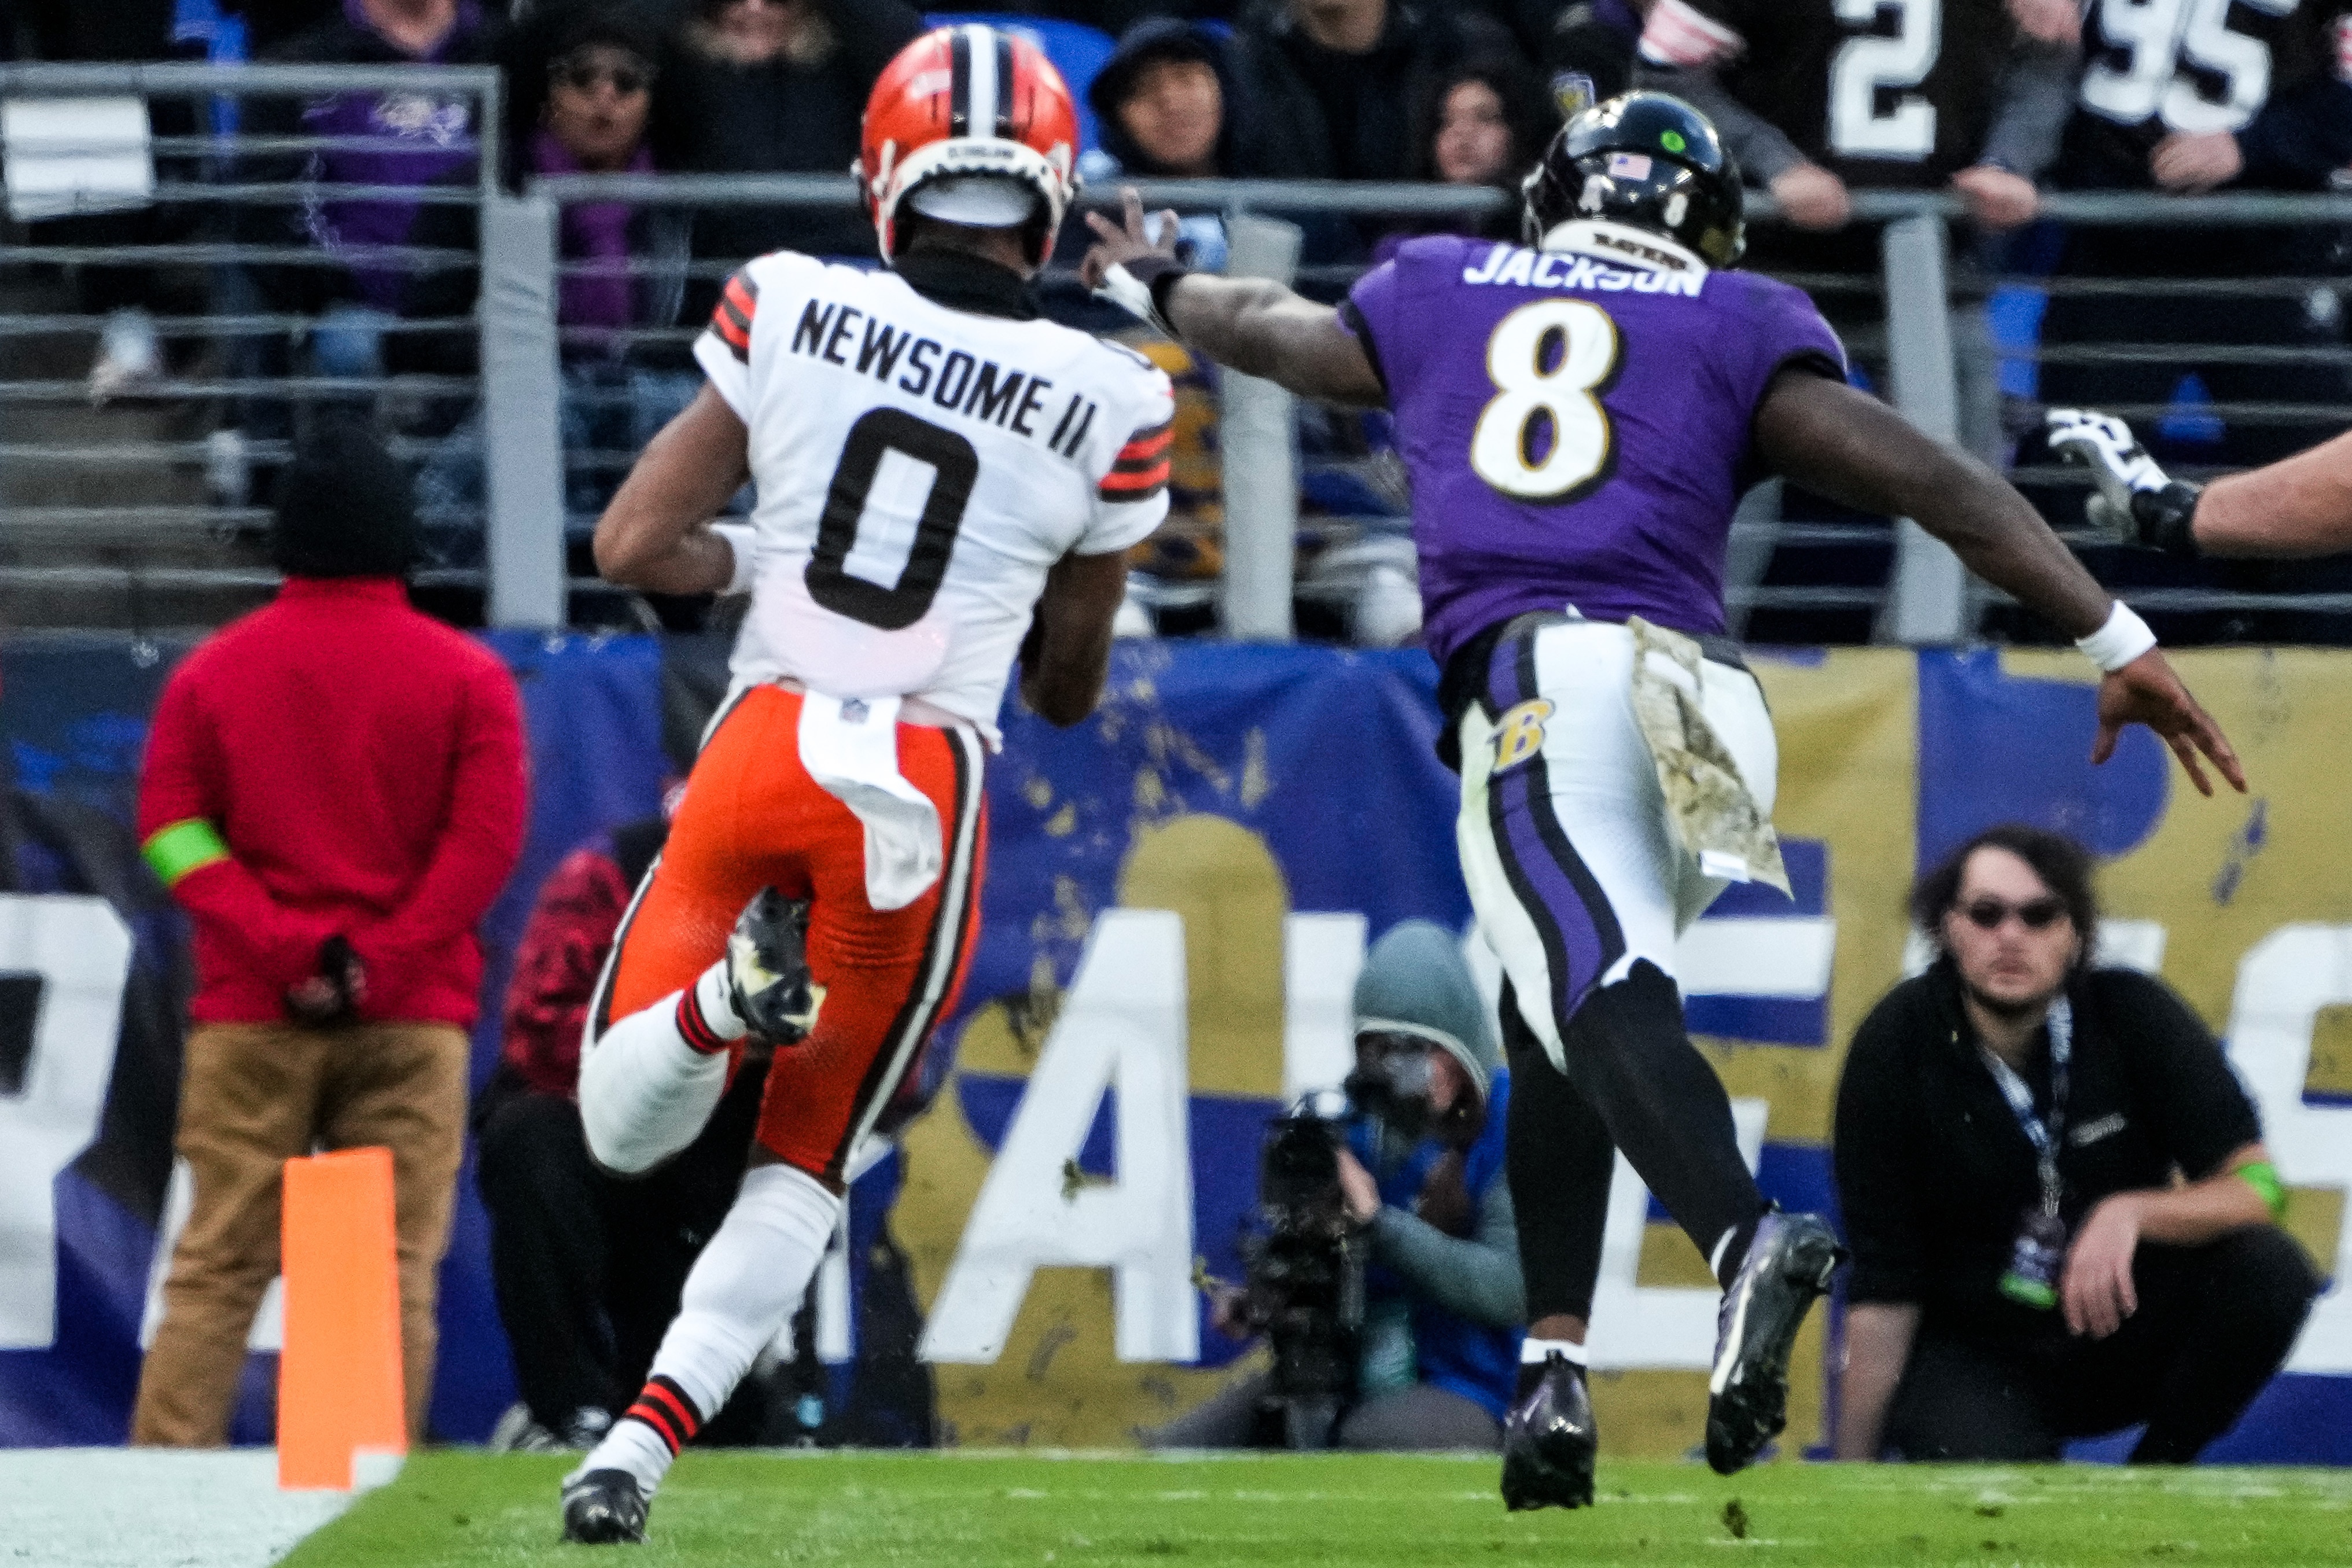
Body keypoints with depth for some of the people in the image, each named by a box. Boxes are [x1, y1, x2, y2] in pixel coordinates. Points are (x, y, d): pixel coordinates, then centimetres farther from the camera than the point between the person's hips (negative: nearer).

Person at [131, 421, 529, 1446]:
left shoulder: (211, 671, 7)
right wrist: (380, 964, -11)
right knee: (396, 1272, 0)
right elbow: (488, 839, -7)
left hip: (249, 1013, 1)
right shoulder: (466, 676, 2)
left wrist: (285, 946, -10)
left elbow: (170, 830, -2)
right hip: (412, 1017, -1)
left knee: (217, 1266, 2)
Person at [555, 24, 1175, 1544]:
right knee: (804, 1167, 17)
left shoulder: (790, 309, 0)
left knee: (624, 1129, 14)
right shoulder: (1108, 407, 1)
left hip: (759, 748, 0)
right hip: (924, 788, 0)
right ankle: (641, 1445, -2)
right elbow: (1071, 690, 12)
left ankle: (733, 989, -19)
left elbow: (635, 545, 1)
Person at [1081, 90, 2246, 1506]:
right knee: (1561, 1028, 20)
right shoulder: (1740, 328, 21)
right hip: (1707, 701, 2)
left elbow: (1266, 329, 46)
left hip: (1534, 682, -2)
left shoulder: (1440, 295, 26)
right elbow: (1931, 480, 9)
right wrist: (2120, 643, 8)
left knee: (1602, 996, -22)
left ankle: (1748, 1241, -49)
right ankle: (1556, 1379, 10)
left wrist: (1155, 283, 68)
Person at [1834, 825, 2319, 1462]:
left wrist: (2130, 1213, -35)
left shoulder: (2133, 1012, -12)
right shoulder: (1896, 1045, -15)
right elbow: (1882, 1289, -13)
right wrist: (1853, 1473, -14)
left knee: (2269, 1271, -26)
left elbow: (2254, 1186, -15)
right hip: (1976, 1354, -2)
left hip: (2122, 1327, 2)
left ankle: (2153, 1477, -3)